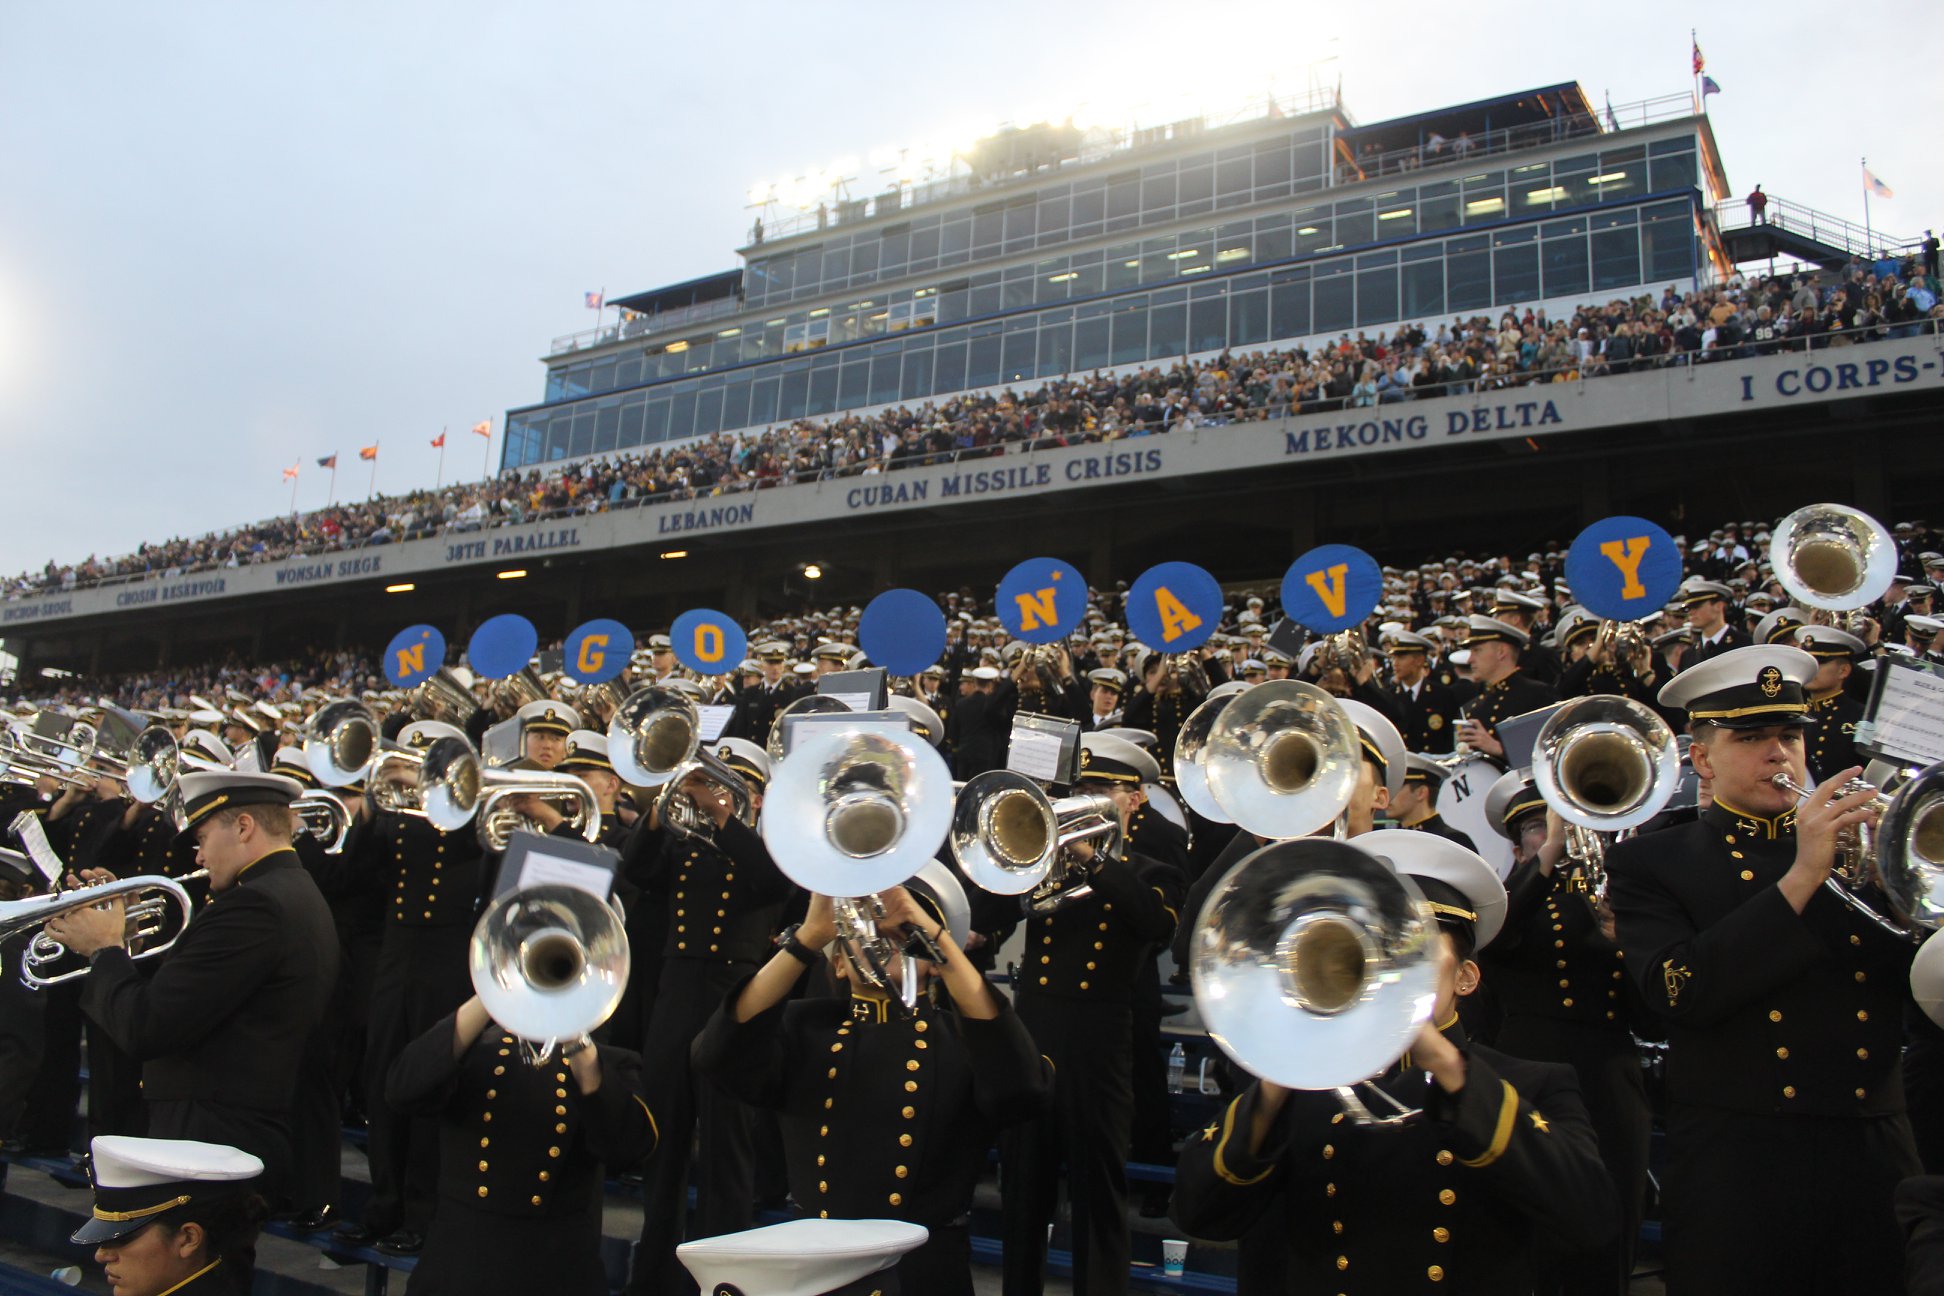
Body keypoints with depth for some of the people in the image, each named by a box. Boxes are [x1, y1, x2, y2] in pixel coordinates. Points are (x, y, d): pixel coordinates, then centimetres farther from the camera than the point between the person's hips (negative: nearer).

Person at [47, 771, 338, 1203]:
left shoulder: (253, 904, -19)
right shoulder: (298, 895, 12)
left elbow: (146, 1030, -20)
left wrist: (105, 949, -5)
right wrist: (119, 947, 8)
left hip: (212, 1145, -9)